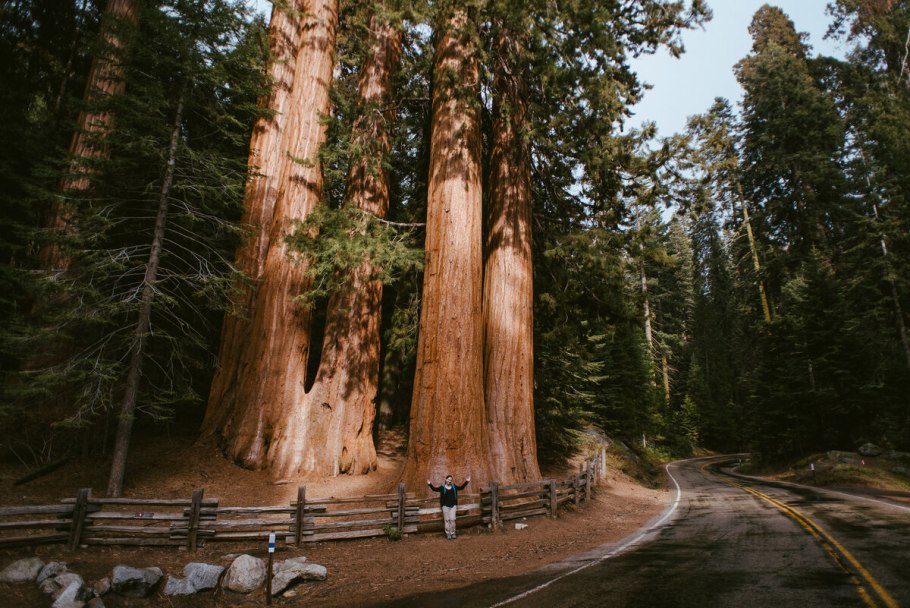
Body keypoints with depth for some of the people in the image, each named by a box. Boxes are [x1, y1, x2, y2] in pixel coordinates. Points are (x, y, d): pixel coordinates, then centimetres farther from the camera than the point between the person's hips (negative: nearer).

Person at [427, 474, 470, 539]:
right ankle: (448, 534, 9)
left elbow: (461, 487, 12)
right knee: (447, 520, 1)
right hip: (445, 506, -2)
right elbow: (435, 489, -6)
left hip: (453, 506, 2)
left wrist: (466, 482, 6)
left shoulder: (454, 487, 5)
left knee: (452, 519, -4)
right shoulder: (442, 487, -2)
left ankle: (452, 533, 7)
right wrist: (430, 484, -18)